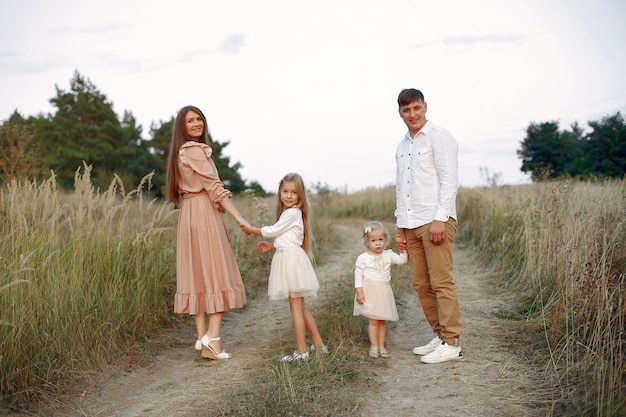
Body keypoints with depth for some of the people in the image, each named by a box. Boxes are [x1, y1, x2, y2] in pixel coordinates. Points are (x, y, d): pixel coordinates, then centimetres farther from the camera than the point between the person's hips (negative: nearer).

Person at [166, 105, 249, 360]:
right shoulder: (195, 150, -10)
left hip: (189, 215, 9)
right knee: (216, 273, -7)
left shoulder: (181, 152, 19)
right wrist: (239, 218, -22)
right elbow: (214, 186, -18)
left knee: (197, 275, 5)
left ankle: (202, 339, 7)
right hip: (204, 214, -9)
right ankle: (212, 337, -11)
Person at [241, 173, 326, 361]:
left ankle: (301, 351, 0)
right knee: (299, 307, 13)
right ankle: (318, 345, 20)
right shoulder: (290, 213, 17)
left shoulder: (292, 212, -12)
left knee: (295, 307, -5)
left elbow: (272, 231, -8)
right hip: (287, 258, 10)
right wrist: (271, 246, 12)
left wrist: (250, 229, 2)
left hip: (292, 259, -10)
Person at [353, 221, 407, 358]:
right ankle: (374, 346, 5)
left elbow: (401, 260, -2)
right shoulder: (363, 258, -5)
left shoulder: (388, 255, 5)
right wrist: (359, 291, -11)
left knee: (381, 321, 9)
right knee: (373, 321, -3)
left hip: (384, 293, 4)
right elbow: (358, 274, -5)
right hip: (370, 292, -3)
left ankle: (381, 346, 16)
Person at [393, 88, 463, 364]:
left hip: (435, 220, -7)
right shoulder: (402, 146, 19)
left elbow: (450, 181, -9)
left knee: (441, 282, -8)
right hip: (411, 224, 7)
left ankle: (451, 343, -3)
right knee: (421, 284, 6)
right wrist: (400, 225, 15)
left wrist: (439, 219, -17)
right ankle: (439, 336, 15)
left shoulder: (439, 137, -2)